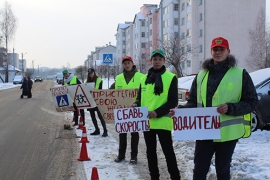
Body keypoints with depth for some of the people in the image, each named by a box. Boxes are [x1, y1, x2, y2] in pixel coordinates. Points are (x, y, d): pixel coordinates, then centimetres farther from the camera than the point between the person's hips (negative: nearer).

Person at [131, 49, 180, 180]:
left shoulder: (171, 77, -5)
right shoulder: (144, 78, 11)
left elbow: (173, 101, -9)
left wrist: (157, 112, -20)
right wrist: (136, 104, -4)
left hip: (163, 121, -5)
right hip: (146, 121, 5)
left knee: (168, 151, 2)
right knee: (150, 151, 14)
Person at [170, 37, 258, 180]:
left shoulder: (240, 74, -3)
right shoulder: (201, 75, 9)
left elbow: (251, 102, -4)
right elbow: (193, 102, 12)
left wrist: (230, 108, -21)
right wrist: (180, 110, -8)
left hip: (227, 132, -3)